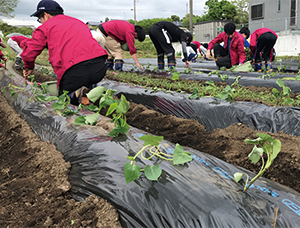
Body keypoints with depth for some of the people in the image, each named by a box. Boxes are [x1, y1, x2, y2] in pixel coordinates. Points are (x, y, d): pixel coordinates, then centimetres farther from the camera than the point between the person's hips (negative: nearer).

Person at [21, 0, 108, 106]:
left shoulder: (46, 26, 15)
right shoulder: (79, 22, 31)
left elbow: (30, 51, 13)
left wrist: (29, 67, 35)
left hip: (74, 70, -5)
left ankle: (78, 94, -14)